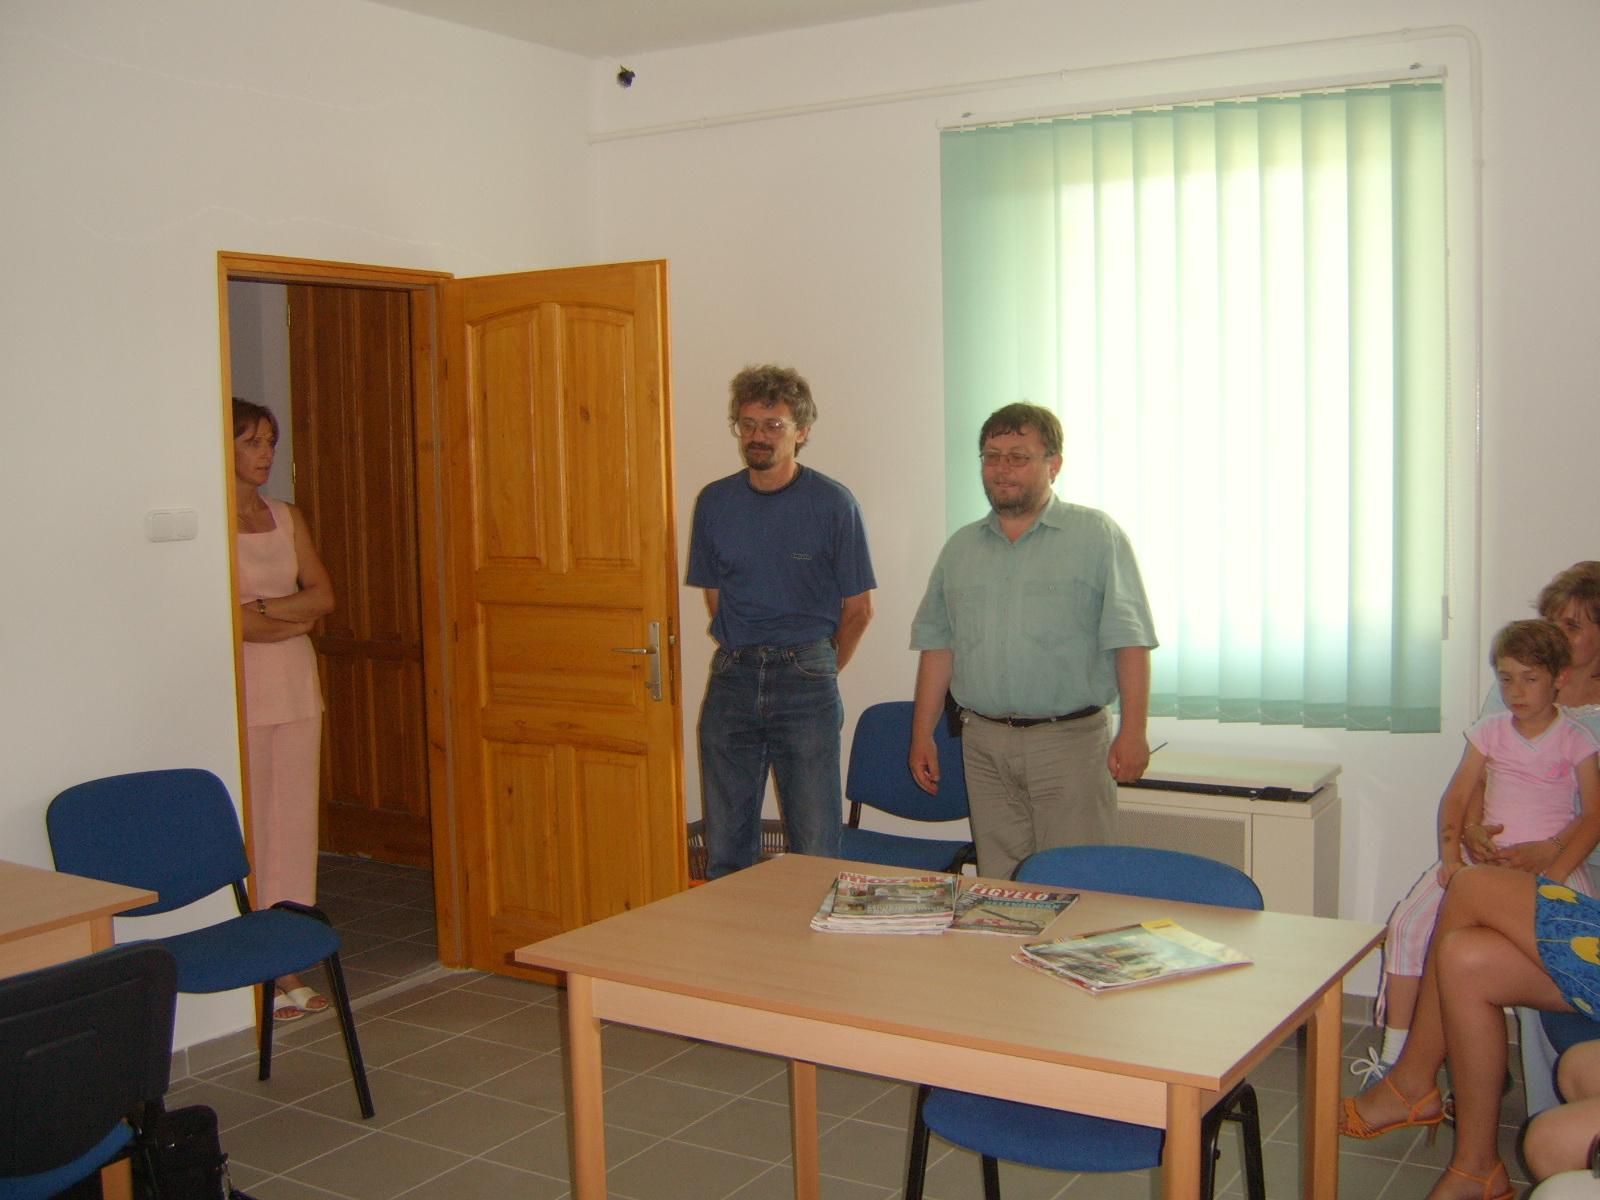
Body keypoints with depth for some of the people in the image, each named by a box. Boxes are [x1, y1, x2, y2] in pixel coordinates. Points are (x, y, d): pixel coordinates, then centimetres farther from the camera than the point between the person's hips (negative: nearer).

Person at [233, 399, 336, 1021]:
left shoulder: (288, 518, 13)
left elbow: (322, 594, 3)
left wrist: (261, 609, -11)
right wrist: (294, 617, -5)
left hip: (296, 687, 6)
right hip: (242, 690, -6)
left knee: (294, 821, 8)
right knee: (249, 825, -4)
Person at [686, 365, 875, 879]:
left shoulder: (832, 503, -3)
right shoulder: (714, 502, 7)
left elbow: (857, 609, 3)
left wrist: (815, 673, 8)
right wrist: (745, 662, 10)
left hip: (805, 678, -3)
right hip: (731, 679, 3)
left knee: (816, 851, 0)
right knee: (724, 852, 8)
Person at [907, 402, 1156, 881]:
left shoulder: (1097, 535, 0)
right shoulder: (960, 548, 14)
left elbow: (1129, 640, -5)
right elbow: (937, 645, 14)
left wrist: (1132, 732, -13)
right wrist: (922, 735, 10)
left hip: (1070, 739, -4)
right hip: (984, 743, 4)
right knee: (997, 887, 7)